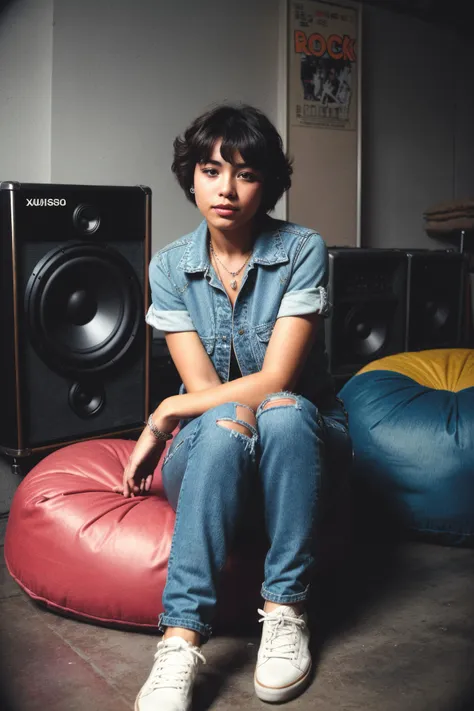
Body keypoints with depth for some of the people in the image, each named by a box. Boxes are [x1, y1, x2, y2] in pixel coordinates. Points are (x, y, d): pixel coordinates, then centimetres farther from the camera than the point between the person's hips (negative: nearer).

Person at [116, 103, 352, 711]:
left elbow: (275, 380, -19)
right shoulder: (169, 267, -4)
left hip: (303, 443, 0)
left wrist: (164, 415, -18)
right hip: (210, 455, 1)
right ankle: (182, 640, -36)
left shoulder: (302, 250, -11)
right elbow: (203, 387, -10)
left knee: (283, 414, -34)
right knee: (223, 427, -34)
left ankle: (285, 610, -23)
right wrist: (244, 409, -32)